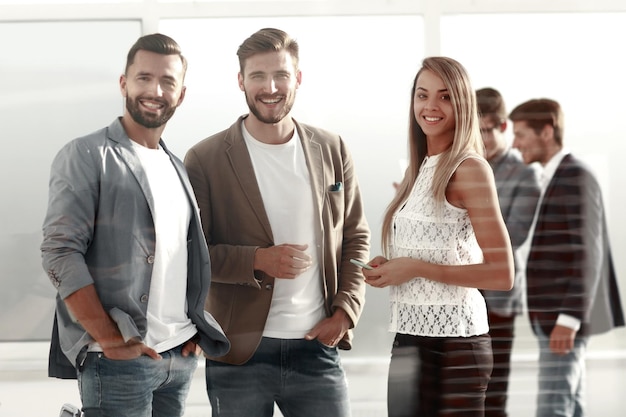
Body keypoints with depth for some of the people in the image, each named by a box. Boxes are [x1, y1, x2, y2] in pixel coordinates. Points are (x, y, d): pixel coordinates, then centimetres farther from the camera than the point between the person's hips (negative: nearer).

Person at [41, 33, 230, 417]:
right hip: (120, 360, -6)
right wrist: (109, 338, -18)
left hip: (181, 357, 6)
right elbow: (61, 252, -13)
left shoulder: (178, 168, 16)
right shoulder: (87, 157, -5)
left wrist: (195, 332, 8)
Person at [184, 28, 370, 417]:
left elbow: (356, 237, 11)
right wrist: (257, 261, -18)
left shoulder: (333, 151, 7)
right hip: (239, 354, -2)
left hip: (318, 347, 2)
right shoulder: (205, 159, -3)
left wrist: (346, 310, -2)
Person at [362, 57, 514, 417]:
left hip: (451, 344, -7)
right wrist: (387, 268, 3)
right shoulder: (423, 168, 12)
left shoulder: (469, 168, -10)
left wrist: (416, 268, -15)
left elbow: (502, 274, -15)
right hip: (409, 337, 7)